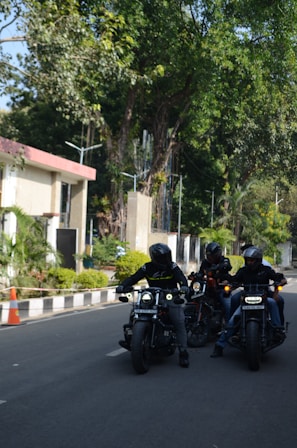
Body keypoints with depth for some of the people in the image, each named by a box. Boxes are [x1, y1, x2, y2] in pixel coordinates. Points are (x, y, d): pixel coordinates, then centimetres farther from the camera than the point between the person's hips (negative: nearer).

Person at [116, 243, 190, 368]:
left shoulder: (172, 266, -2)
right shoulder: (148, 267, 1)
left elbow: (181, 277, -17)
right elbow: (133, 278, -6)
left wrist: (184, 286, -40)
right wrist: (123, 285, -24)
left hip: (170, 298, -2)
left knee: (179, 322, -17)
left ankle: (183, 352, -11)